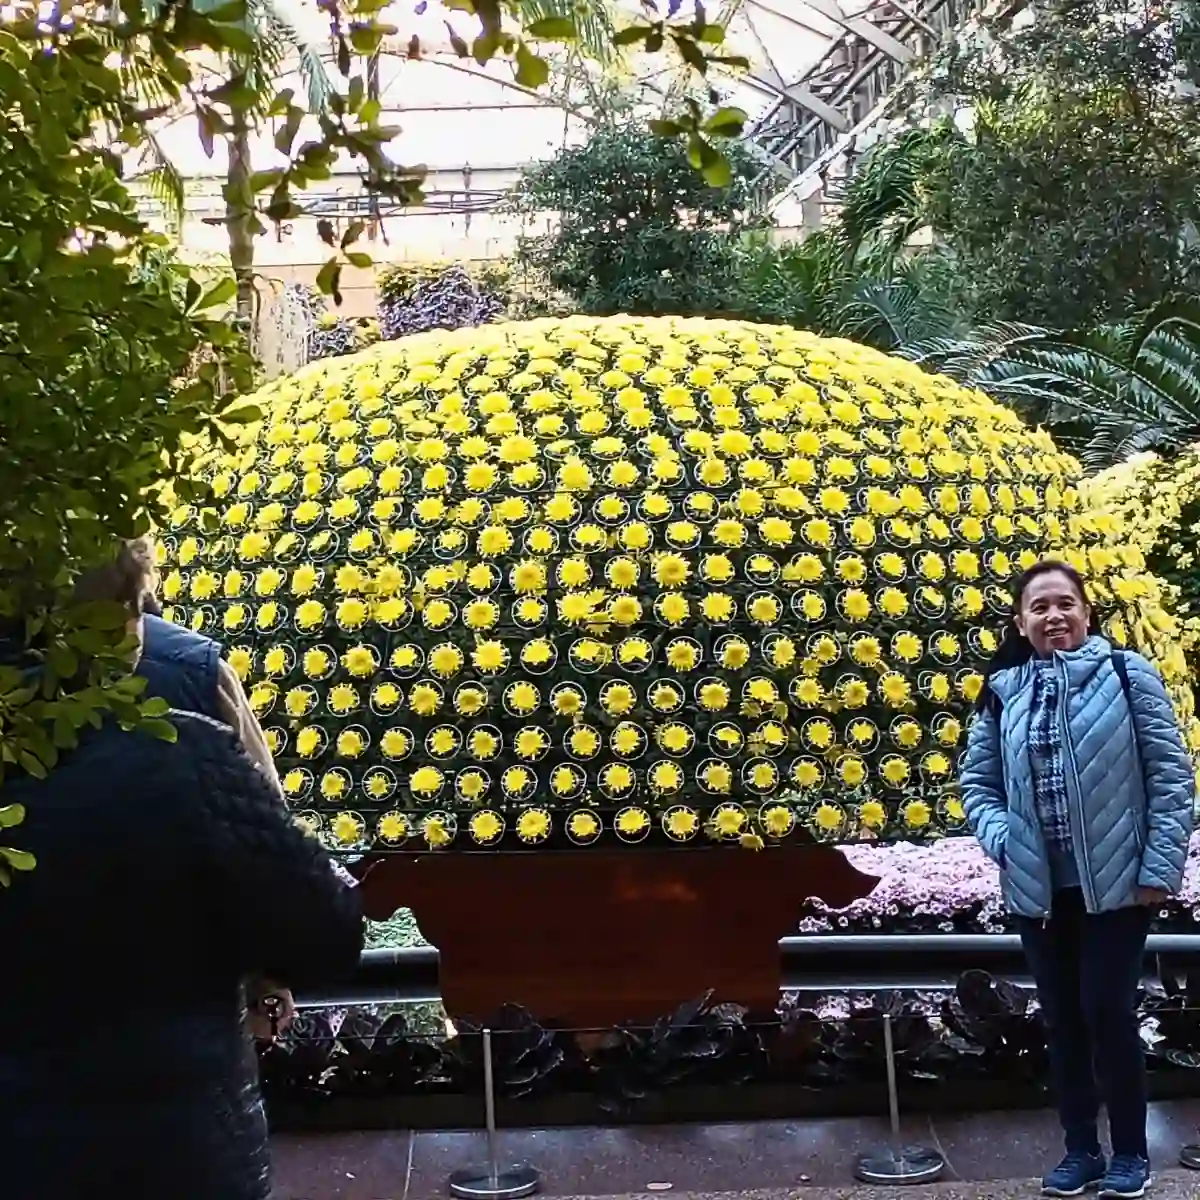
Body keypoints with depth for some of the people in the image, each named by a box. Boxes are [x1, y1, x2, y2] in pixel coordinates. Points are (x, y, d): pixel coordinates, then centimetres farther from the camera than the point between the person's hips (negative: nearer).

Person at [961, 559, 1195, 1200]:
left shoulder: (1126, 674, -6)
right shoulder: (1003, 692, 2)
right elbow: (976, 781, 11)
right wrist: (1001, 840, -6)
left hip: (1115, 881, -3)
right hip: (1038, 886, 3)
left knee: (1107, 1011, -1)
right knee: (1061, 1018, 11)